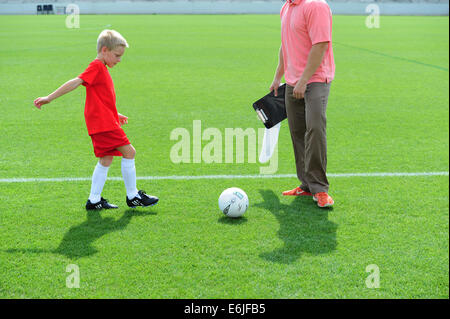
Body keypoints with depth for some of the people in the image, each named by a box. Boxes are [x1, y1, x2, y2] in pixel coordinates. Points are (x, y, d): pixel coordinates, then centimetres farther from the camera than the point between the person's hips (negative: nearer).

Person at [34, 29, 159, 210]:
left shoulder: (101, 69, 20)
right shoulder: (96, 67, -10)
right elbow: (76, 82, -17)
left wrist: (115, 115, 29)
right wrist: (50, 98, -22)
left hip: (104, 121, 10)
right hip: (103, 123, -10)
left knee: (106, 159, 10)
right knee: (129, 152, -8)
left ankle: (94, 200, 13)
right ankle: (133, 197, 0)